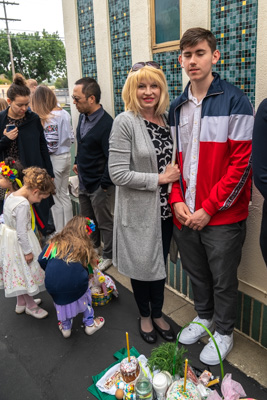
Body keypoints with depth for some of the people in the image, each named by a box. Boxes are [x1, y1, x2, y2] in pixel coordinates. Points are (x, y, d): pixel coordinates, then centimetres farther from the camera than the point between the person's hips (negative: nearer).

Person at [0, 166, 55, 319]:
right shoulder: (23, 204, -28)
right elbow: (22, 232, -26)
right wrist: (28, 251, -16)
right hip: (19, 243, -9)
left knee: (19, 273, 23)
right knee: (26, 273, 10)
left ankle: (21, 302, 42)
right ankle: (31, 306, 29)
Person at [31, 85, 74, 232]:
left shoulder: (50, 118, -18)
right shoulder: (65, 113, 7)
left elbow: (51, 146, -20)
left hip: (55, 159, -8)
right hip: (66, 156, 8)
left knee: (55, 198, 4)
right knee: (64, 195, 17)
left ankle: (60, 233, 14)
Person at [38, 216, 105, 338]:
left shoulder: (56, 241, 11)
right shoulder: (84, 245, 9)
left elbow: (42, 260, 6)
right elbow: (86, 268, 12)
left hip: (53, 286, 1)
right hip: (76, 285, -1)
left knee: (61, 301, 32)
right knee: (85, 293, 31)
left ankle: (66, 328, 44)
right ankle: (89, 324, 38)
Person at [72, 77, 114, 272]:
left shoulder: (106, 124, -24)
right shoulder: (83, 117, 3)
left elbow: (111, 158, -24)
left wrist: (104, 184, -20)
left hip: (99, 185, -9)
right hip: (84, 181, 9)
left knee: (104, 222, 8)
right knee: (88, 219, 23)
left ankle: (108, 256, 27)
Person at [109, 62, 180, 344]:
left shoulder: (167, 119, 5)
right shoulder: (125, 122, -14)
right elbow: (117, 174, -20)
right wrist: (159, 179, -17)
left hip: (164, 208, 5)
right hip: (138, 210, -5)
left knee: (160, 264, 19)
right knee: (142, 265, 12)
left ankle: (157, 314, 42)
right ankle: (144, 316, 39)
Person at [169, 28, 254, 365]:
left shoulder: (234, 101, -9)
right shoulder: (177, 107, 9)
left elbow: (242, 163, -14)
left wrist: (209, 208, -15)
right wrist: (177, 201, -2)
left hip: (221, 215, -5)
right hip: (184, 212, 5)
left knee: (223, 279, 11)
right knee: (196, 272, 21)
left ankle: (224, 333, 34)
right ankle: (203, 317, 45)